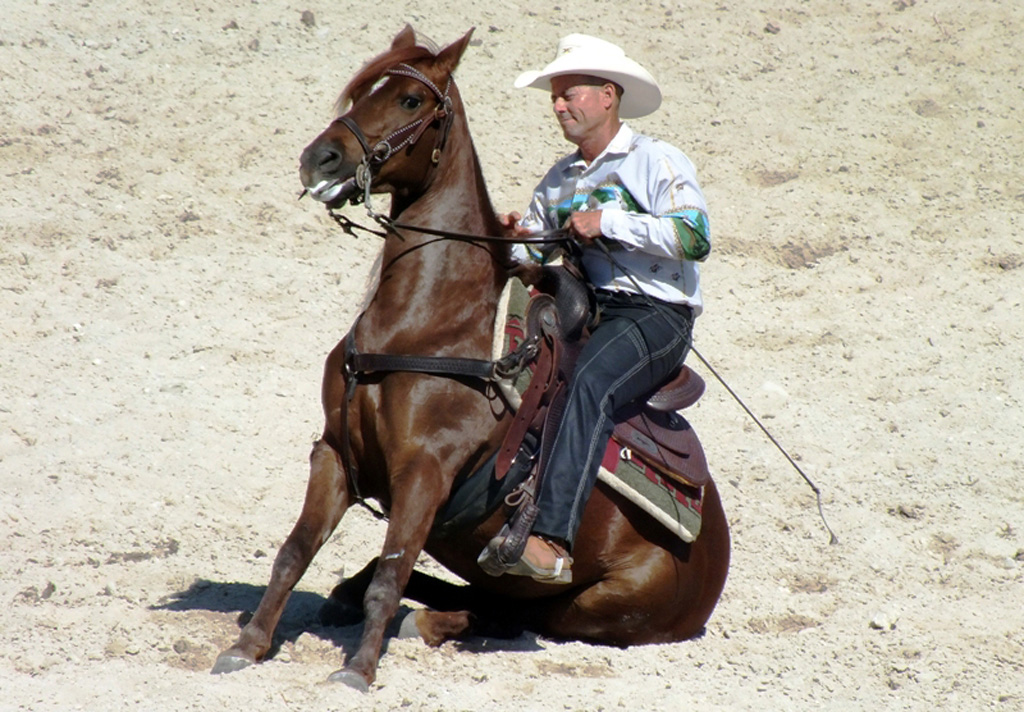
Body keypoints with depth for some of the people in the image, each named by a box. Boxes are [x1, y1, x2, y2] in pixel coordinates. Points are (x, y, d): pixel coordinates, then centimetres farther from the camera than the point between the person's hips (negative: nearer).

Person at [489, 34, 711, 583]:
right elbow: (533, 258, 23)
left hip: (657, 315, -8)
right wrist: (516, 240, -1)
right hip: (582, 311, 8)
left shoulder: (658, 163, 0)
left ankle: (554, 541, -47)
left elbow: (694, 239, -16)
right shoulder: (558, 179, 21)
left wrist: (607, 221, -16)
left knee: (590, 380, -35)